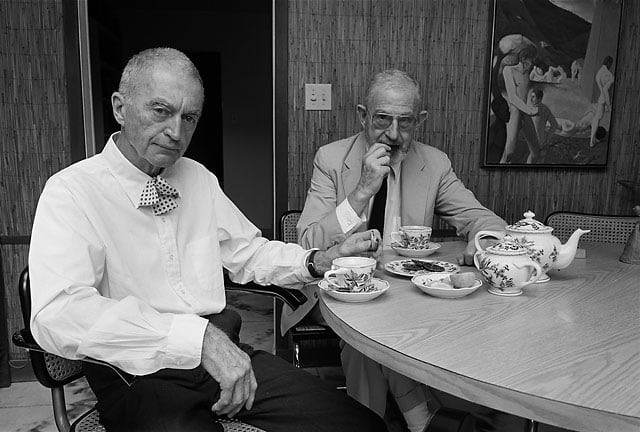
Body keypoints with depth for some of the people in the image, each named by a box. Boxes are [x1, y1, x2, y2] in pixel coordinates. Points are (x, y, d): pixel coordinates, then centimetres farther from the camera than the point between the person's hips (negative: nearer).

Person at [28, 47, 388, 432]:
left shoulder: (198, 178, 11)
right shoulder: (72, 191, -9)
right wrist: (197, 336, -32)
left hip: (222, 353, 5)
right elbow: (56, 314, -23)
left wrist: (319, 261, -1)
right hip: (138, 373, -4)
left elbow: (247, 252, 17)